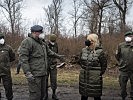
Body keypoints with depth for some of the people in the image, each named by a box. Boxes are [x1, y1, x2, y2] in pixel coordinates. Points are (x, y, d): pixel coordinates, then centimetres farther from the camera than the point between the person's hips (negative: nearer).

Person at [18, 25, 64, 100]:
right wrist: (27, 73, -23)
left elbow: (48, 52, 32)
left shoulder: (42, 42, 14)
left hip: (44, 73, 8)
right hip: (34, 75, -8)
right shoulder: (27, 42, -11)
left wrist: (57, 56, 40)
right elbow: (23, 58, -17)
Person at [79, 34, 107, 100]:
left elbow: (104, 64, -6)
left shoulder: (100, 52, -11)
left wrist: (100, 74, -4)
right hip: (83, 78, 5)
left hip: (95, 79, -5)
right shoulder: (83, 50, 4)